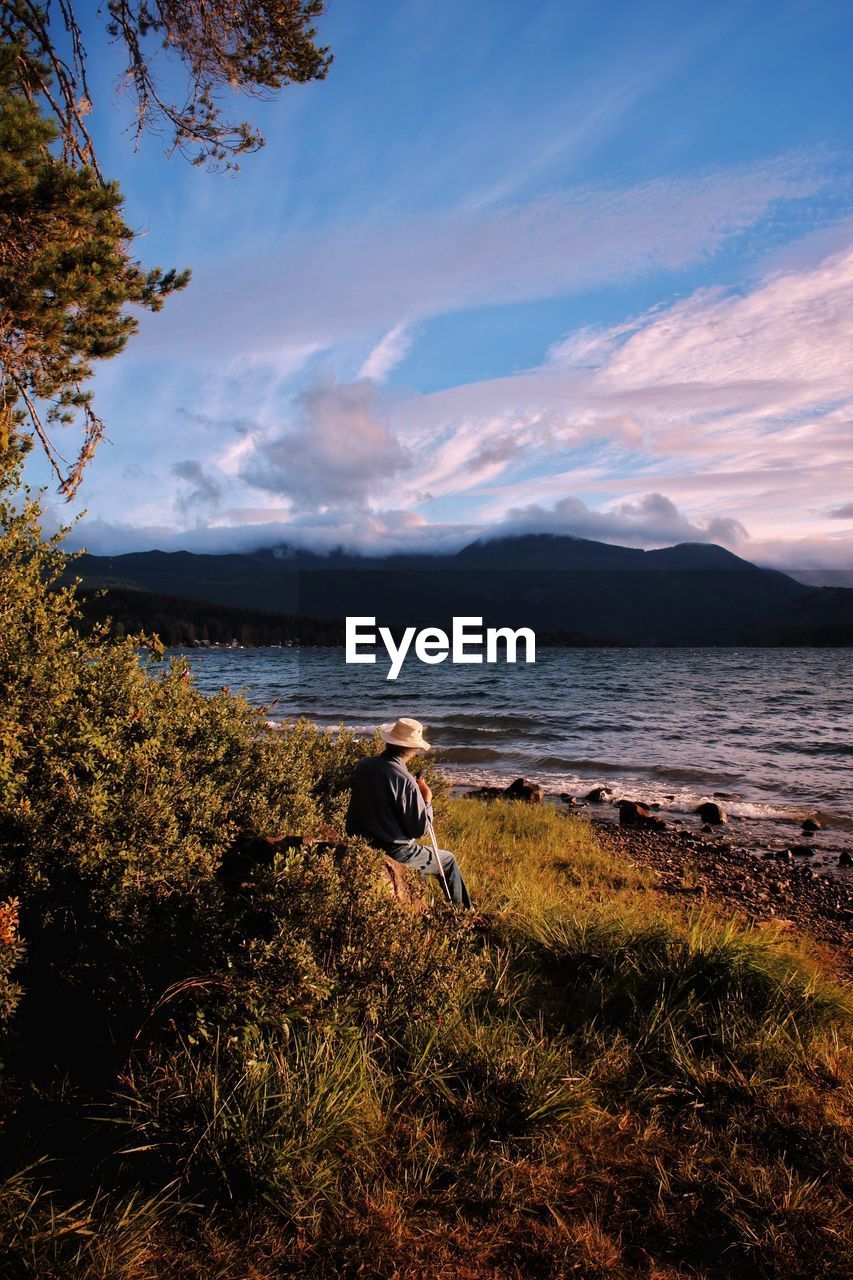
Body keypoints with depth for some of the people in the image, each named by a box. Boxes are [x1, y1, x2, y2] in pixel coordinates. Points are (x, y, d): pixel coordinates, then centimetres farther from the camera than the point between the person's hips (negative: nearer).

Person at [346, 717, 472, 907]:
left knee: (420, 851, 34)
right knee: (448, 861, 15)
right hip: (393, 852, -7)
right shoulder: (405, 781, -24)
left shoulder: (363, 765, -4)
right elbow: (420, 830, -17)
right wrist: (427, 800, -1)